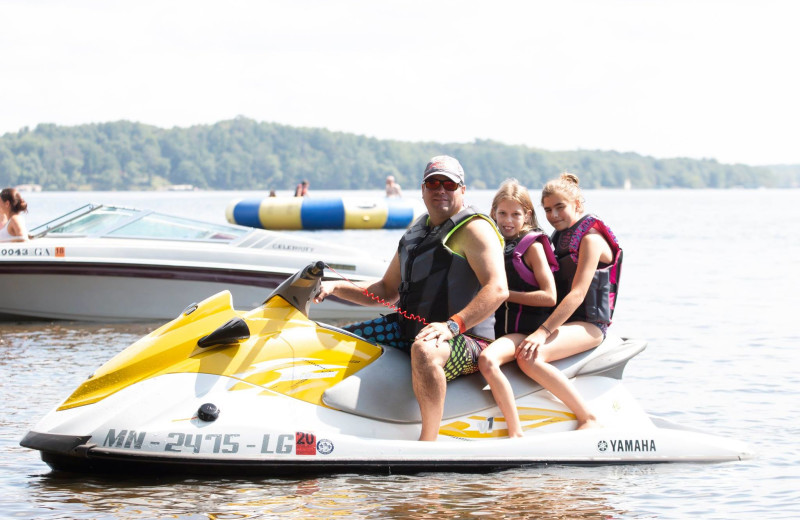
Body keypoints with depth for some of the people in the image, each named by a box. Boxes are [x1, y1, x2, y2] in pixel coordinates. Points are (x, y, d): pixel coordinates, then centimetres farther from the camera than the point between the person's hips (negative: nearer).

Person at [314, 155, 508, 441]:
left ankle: (427, 445, -46)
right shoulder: (416, 232, 19)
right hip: (410, 329, 9)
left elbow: (497, 289, -21)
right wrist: (336, 287, 12)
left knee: (425, 350, -43)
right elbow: (388, 290, 27)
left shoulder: (475, 229, -7)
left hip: (467, 340, -9)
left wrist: (453, 325, -31)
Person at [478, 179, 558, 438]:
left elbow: (549, 297, -12)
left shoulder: (532, 246, -4)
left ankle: (516, 433, -34)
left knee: (487, 360, -34)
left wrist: (506, 294, -12)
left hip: (528, 328, -8)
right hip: (502, 328, 8)